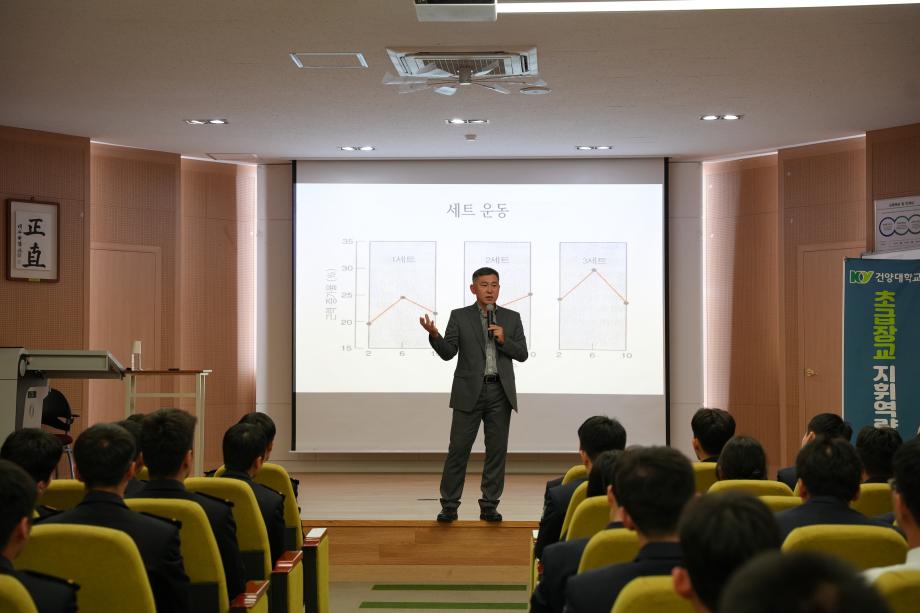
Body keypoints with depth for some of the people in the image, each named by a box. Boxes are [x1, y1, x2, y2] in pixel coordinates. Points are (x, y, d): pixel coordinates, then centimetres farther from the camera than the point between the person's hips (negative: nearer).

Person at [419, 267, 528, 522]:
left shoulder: (511, 318, 9)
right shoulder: (460, 316, 4)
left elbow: (522, 354, 6)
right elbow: (448, 353, -4)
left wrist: (503, 340, -11)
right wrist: (434, 335, -23)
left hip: (501, 393, 2)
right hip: (470, 392, -2)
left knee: (497, 450, 4)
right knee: (458, 449, -2)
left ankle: (489, 506, 12)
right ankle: (449, 505, 6)